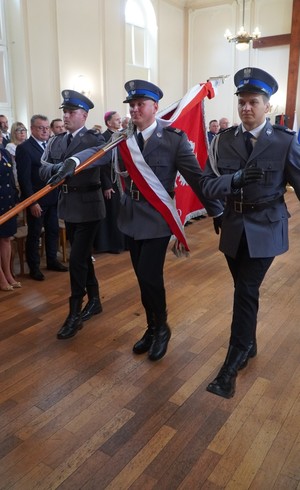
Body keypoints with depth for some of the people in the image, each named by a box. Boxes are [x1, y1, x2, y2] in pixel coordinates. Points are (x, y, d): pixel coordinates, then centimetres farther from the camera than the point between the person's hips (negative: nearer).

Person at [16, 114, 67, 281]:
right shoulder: (24, 148, -10)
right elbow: (24, 178, -14)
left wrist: (59, 192, -2)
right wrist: (32, 202, -18)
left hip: (52, 198, 6)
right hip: (36, 200, -6)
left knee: (53, 231, 15)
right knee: (34, 234, 6)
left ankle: (52, 261, 30)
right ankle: (34, 267, 18)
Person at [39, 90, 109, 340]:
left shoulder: (94, 138, -8)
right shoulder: (57, 141, 9)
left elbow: (107, 158, -26)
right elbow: (43, 170, 0)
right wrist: (61, 168, -20)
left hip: (88, 205, -6)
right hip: (68, 205, 7)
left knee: (77, 259, -6)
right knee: (83, 256, 16)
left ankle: (74, 314, 7)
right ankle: (94, 301, 32)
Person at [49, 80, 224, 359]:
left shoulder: (174, 138, -8)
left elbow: (196, 177, -7)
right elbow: (98, 151, -10)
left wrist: (217, 212, -4)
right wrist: (73, 161, -30)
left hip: (157, 218, -5)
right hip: (132, 217, 5)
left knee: (150, 276, -7)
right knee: (143, 277, 13)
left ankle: (162, 328, 20)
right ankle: (152, 328, 32)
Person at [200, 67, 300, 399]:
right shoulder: (223, 140, 0)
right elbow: (207, 185, -7)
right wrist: (235, 179, -25)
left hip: (265, 229, -3)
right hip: (233, 228, 3)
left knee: (246, 292, -6)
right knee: (243, 290, 15)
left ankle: (231, 365, 7)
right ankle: (248, 345, 37)